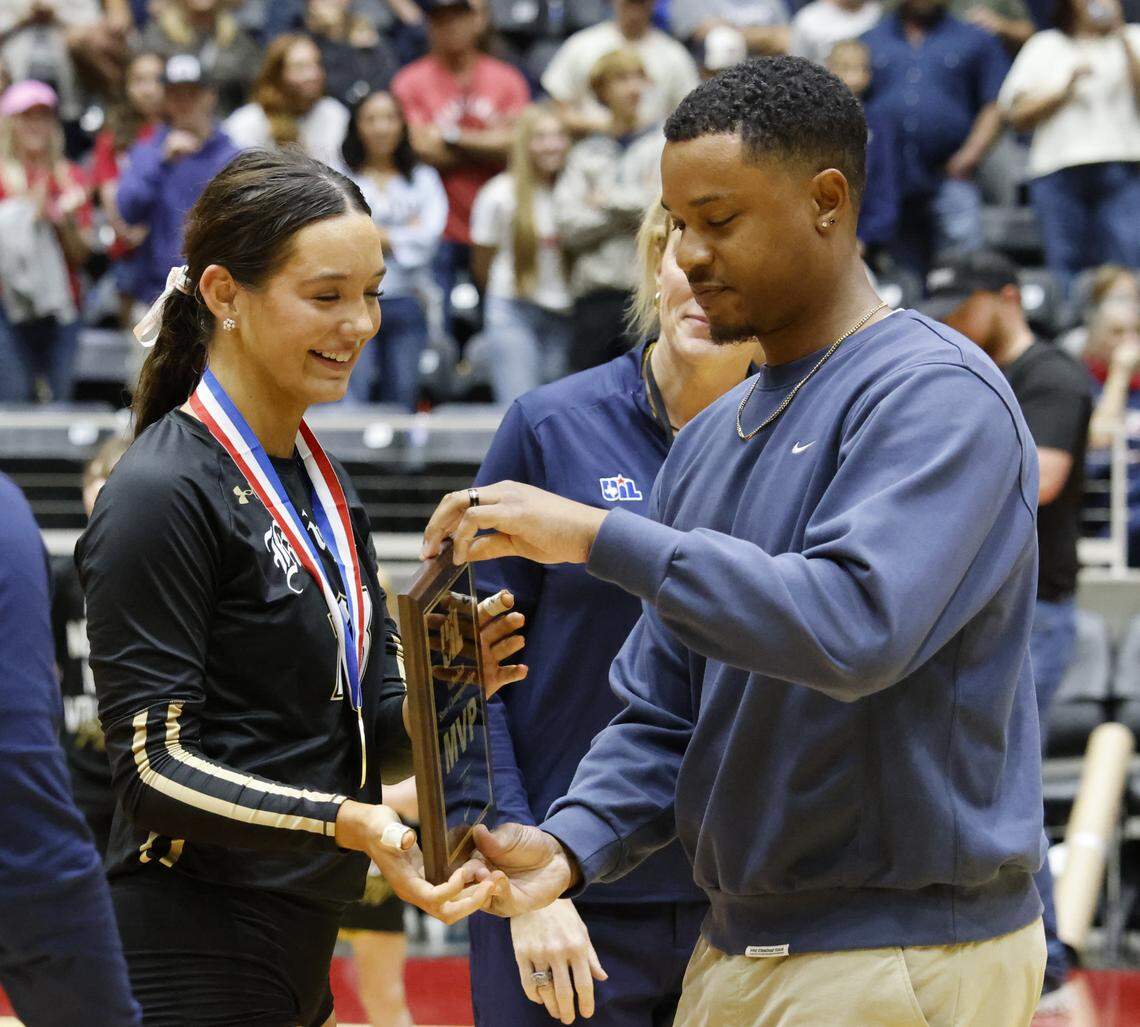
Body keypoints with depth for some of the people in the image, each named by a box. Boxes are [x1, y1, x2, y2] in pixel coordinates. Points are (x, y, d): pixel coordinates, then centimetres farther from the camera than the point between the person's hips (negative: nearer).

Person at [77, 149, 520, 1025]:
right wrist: (351, 824, -28)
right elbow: (155, 767, -17)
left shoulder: (325, 485, 13)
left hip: (296, 955, 8)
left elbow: (373, 743, 12)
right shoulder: (163, 492, -13)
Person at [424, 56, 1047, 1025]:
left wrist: (604, 538, -26)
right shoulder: (713, 437, 13)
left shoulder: (937, 394, -12)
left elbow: (857, 623, -28)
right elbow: (661, 708, 13)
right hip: (736, 946, 8)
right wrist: (572, 845, -5)